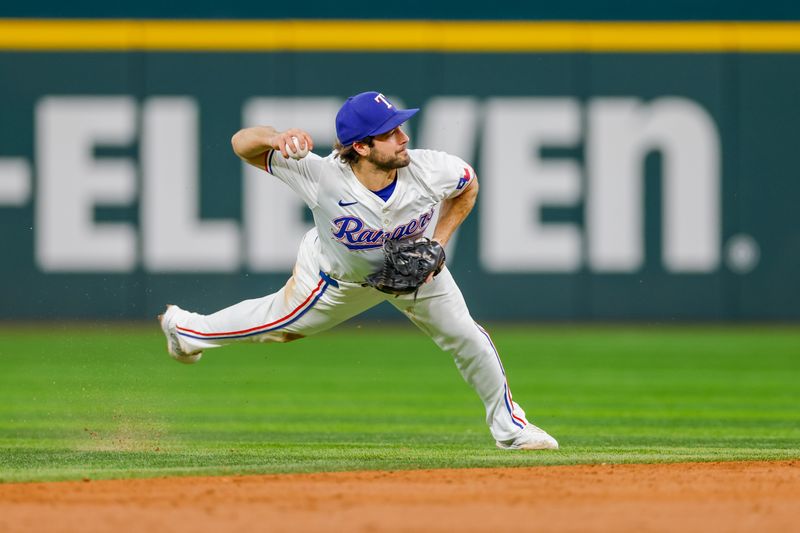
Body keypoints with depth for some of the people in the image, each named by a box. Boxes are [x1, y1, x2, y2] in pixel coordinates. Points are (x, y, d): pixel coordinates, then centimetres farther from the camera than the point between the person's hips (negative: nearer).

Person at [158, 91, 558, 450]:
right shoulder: (323, 177, -41)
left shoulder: (430, 171, -35)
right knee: (280, 319, 18)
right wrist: (275, 138, -58)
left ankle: (508, 425, 21)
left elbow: (468, 186, -9)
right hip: (338, 276, -2)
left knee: (465, 338, -3)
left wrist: (437, 244, -17)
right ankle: (187, 329, 48)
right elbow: (242, 143, -35)